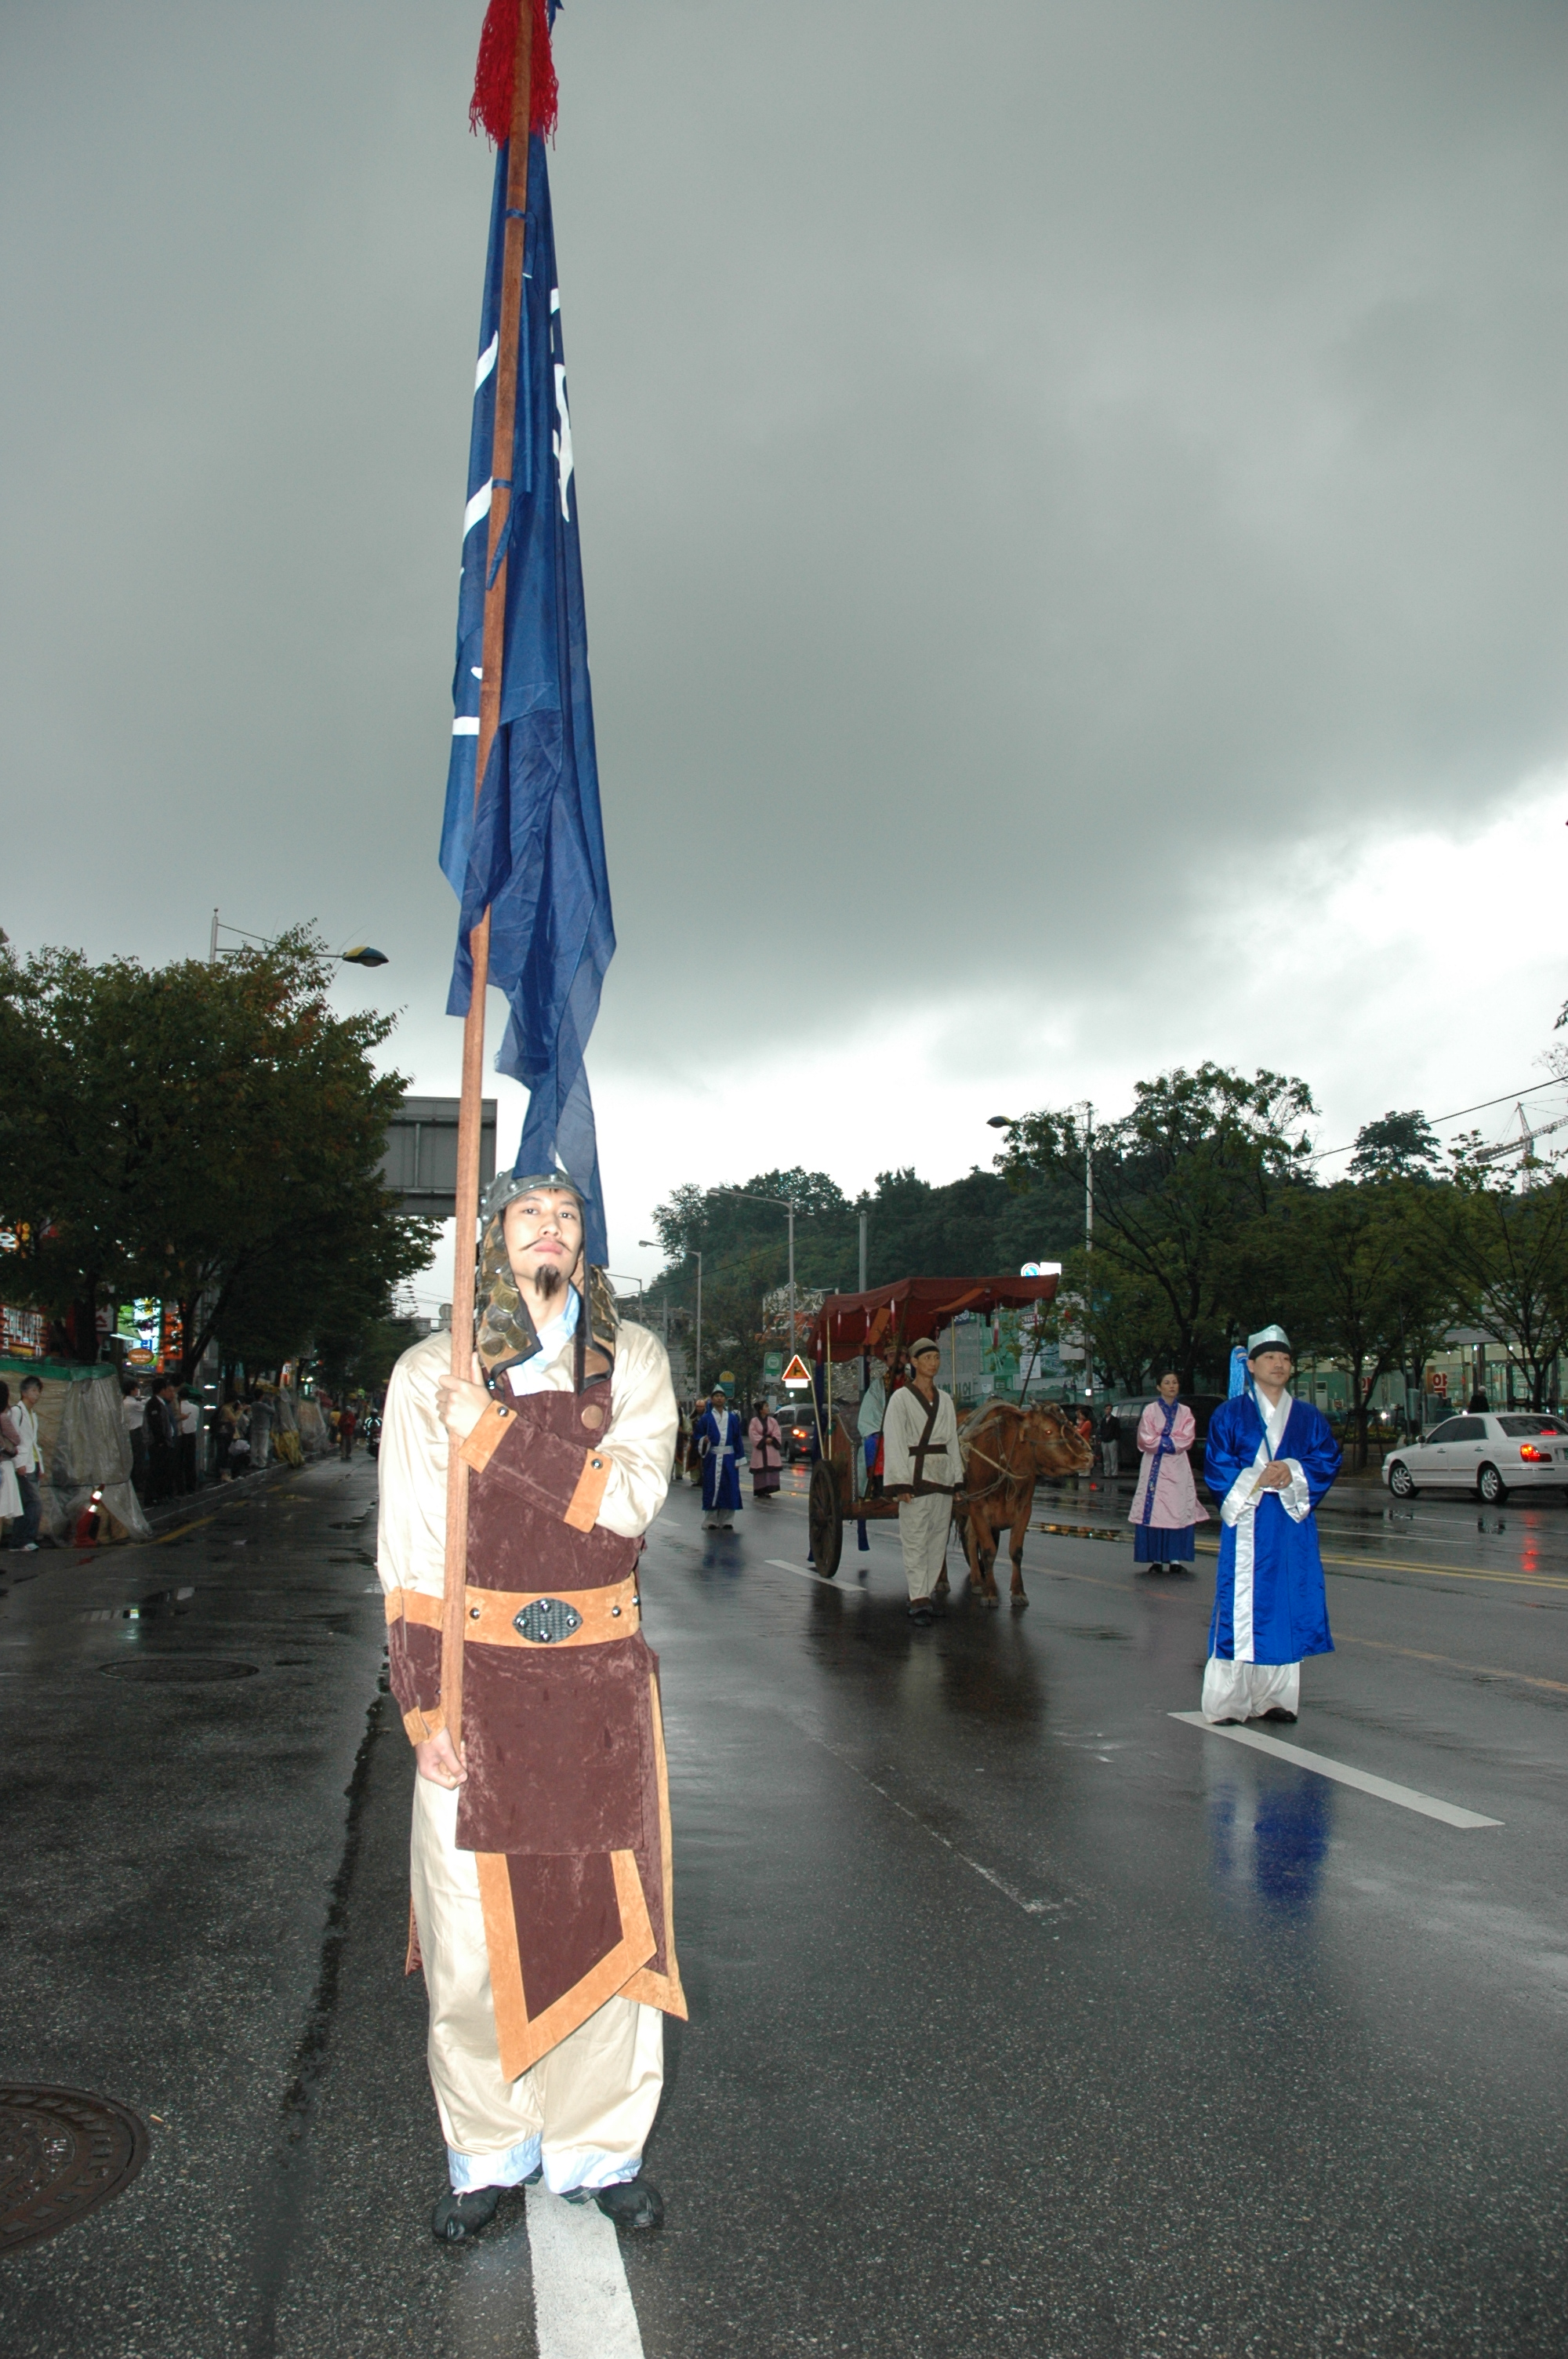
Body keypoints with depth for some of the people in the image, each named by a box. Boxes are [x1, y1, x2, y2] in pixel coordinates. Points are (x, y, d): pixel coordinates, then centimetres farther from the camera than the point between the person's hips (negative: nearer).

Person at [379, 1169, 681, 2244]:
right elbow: (410, 1554, -3)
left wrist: (500, 1433, -18)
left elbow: (631, 1498, -12)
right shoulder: (433, 1372, -1)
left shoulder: (632, 1359, 3)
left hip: (602, 1678, 1)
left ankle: (602, 2148, 28)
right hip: (476, 1672, -1)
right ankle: (486, 2155, 28)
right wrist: (426, 1707, -8)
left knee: (606, 1916, 8)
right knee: (473, 1928, 6)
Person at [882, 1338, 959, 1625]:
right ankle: (918, 1599, -6)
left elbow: (952, 1441, 17)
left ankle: (925, 1594, 13)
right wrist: (901, 1483, -14)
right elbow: (893, 1443, -7)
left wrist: (955, 1480, 11)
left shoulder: (945, 1400, 13)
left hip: (942, 1474, 6)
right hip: (915, 1473, -6)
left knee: (938, 1538, 6)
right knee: (915, 1539, -7)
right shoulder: (901, 1398, -3)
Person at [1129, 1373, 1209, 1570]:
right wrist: (1172, 1442, -5)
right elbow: (1146, 1439, -3)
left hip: (1178, 1467, 1)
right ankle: (1155, 1559, -3)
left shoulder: (1185, 1412, 11)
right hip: (1155, 1466, -1)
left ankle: (1176, 1559, -4)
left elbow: (1187, 1439, -1)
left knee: (1179, 1510, -5)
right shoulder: (1151, 1410, 6)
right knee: (1153, 1510, -6)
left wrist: (1162, 1442, -7)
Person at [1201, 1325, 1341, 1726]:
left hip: (1292, 1527, 3)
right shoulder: (1230, 1414, 3)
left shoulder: (1309, 1418, 13)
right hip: (1246, 1526, -3)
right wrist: (1256, 1478, -17)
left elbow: (1329, 1460, 4)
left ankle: (1273, 1698, 12)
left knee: (1286, 1607, 3)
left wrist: (1294, 1472, -14)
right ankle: (1227, 1702, 0)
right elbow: (1216, 1467, -2)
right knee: (1241, 1608, -5)